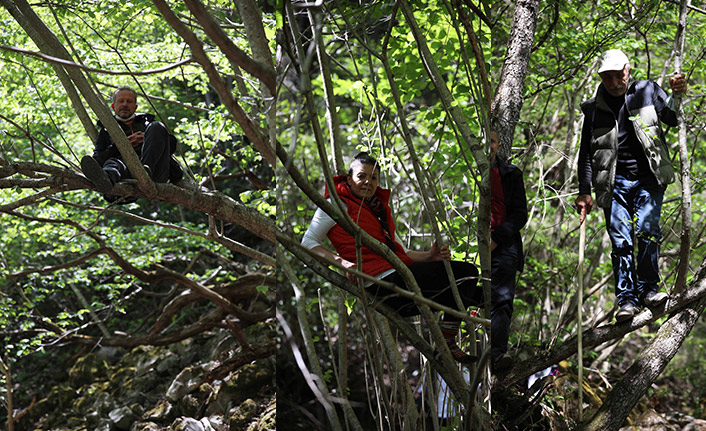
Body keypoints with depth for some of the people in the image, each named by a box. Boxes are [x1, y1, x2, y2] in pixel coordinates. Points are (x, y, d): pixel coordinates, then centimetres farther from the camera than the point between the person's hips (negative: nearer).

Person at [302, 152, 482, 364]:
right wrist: (341, 261, -21)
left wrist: (429, 256, 3)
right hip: (381, 282, -8)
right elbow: (308, 243, -5)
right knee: (465, 274, -16)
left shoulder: (381, 207, 27)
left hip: (401, 271, 9)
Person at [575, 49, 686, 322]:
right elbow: (586, 153, 12)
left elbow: (674, 119, 4)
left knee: (647, 230, -18)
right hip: (614, 182, 1)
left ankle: (648, 288, -5)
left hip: (648, 178, -1)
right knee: (621, 241, -5)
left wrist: (678, 95, -16)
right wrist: (584, 192, 6)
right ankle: (627, 299, -2)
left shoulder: (647, 92, 6)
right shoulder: (594, 109, 9)